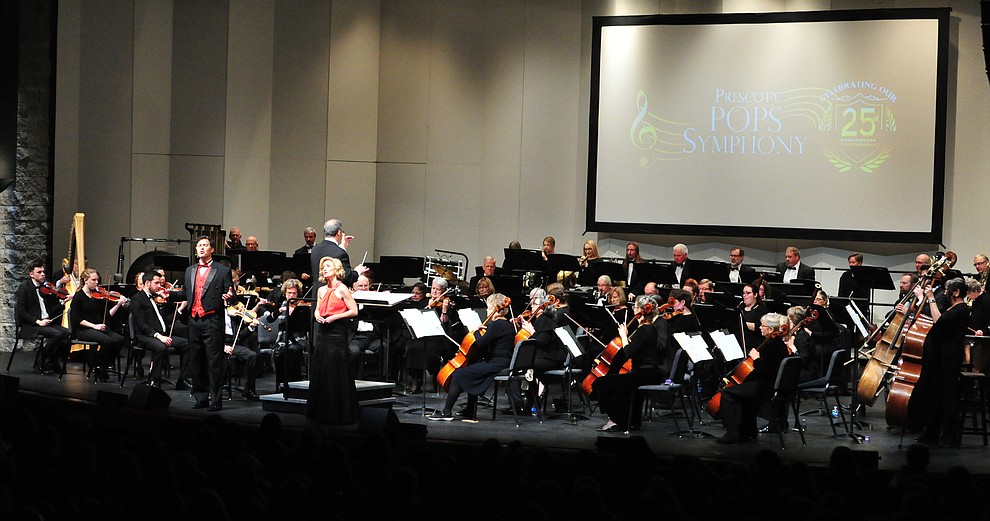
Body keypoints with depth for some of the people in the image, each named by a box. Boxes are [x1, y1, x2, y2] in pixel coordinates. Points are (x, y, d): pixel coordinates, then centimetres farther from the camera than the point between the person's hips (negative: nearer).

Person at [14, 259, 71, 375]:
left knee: (67, 333, -20)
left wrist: (62, 303, -6)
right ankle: (41, 365, -14)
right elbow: (21, 311, -9)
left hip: (48, 322, 6)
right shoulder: (24, 287, -2)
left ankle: (52, 363, -5)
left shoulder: (46, 287, 14)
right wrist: (38, 321, -19)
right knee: (57, 334, -29)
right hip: (31, 326, -6)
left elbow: (53, 309, 13)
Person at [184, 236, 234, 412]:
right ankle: (201, 398, 17)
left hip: (212, 320, -5)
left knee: (214, 361, -5)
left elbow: (230, 294, 0)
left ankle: (215, 400, -3)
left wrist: (228, 296, -21)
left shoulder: (223, 270, 2)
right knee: (196, 361, 9)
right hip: (194, 320, 5)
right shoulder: (190, 271, 17)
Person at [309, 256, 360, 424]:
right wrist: (317, 315, 1)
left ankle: (341, 413, 2)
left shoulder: (342, 289, -6)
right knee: (320, 373, 8)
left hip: (337, 333, -7)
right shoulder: (321, 290, 13)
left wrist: (335, 317, -16)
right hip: (322, 333, 7)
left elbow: (354, 311, -9)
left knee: (337, 374, -5)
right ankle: (321, 412, 16)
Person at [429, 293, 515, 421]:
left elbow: (480, 343, -22)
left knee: (458, 374, -10)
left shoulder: (497, 325, -16)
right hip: (503, 364, 11)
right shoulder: (508, 325, 15)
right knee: (472, 367, 31)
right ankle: (470, 411, 31)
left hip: (495, 365, -11)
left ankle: (446, 412, -8)